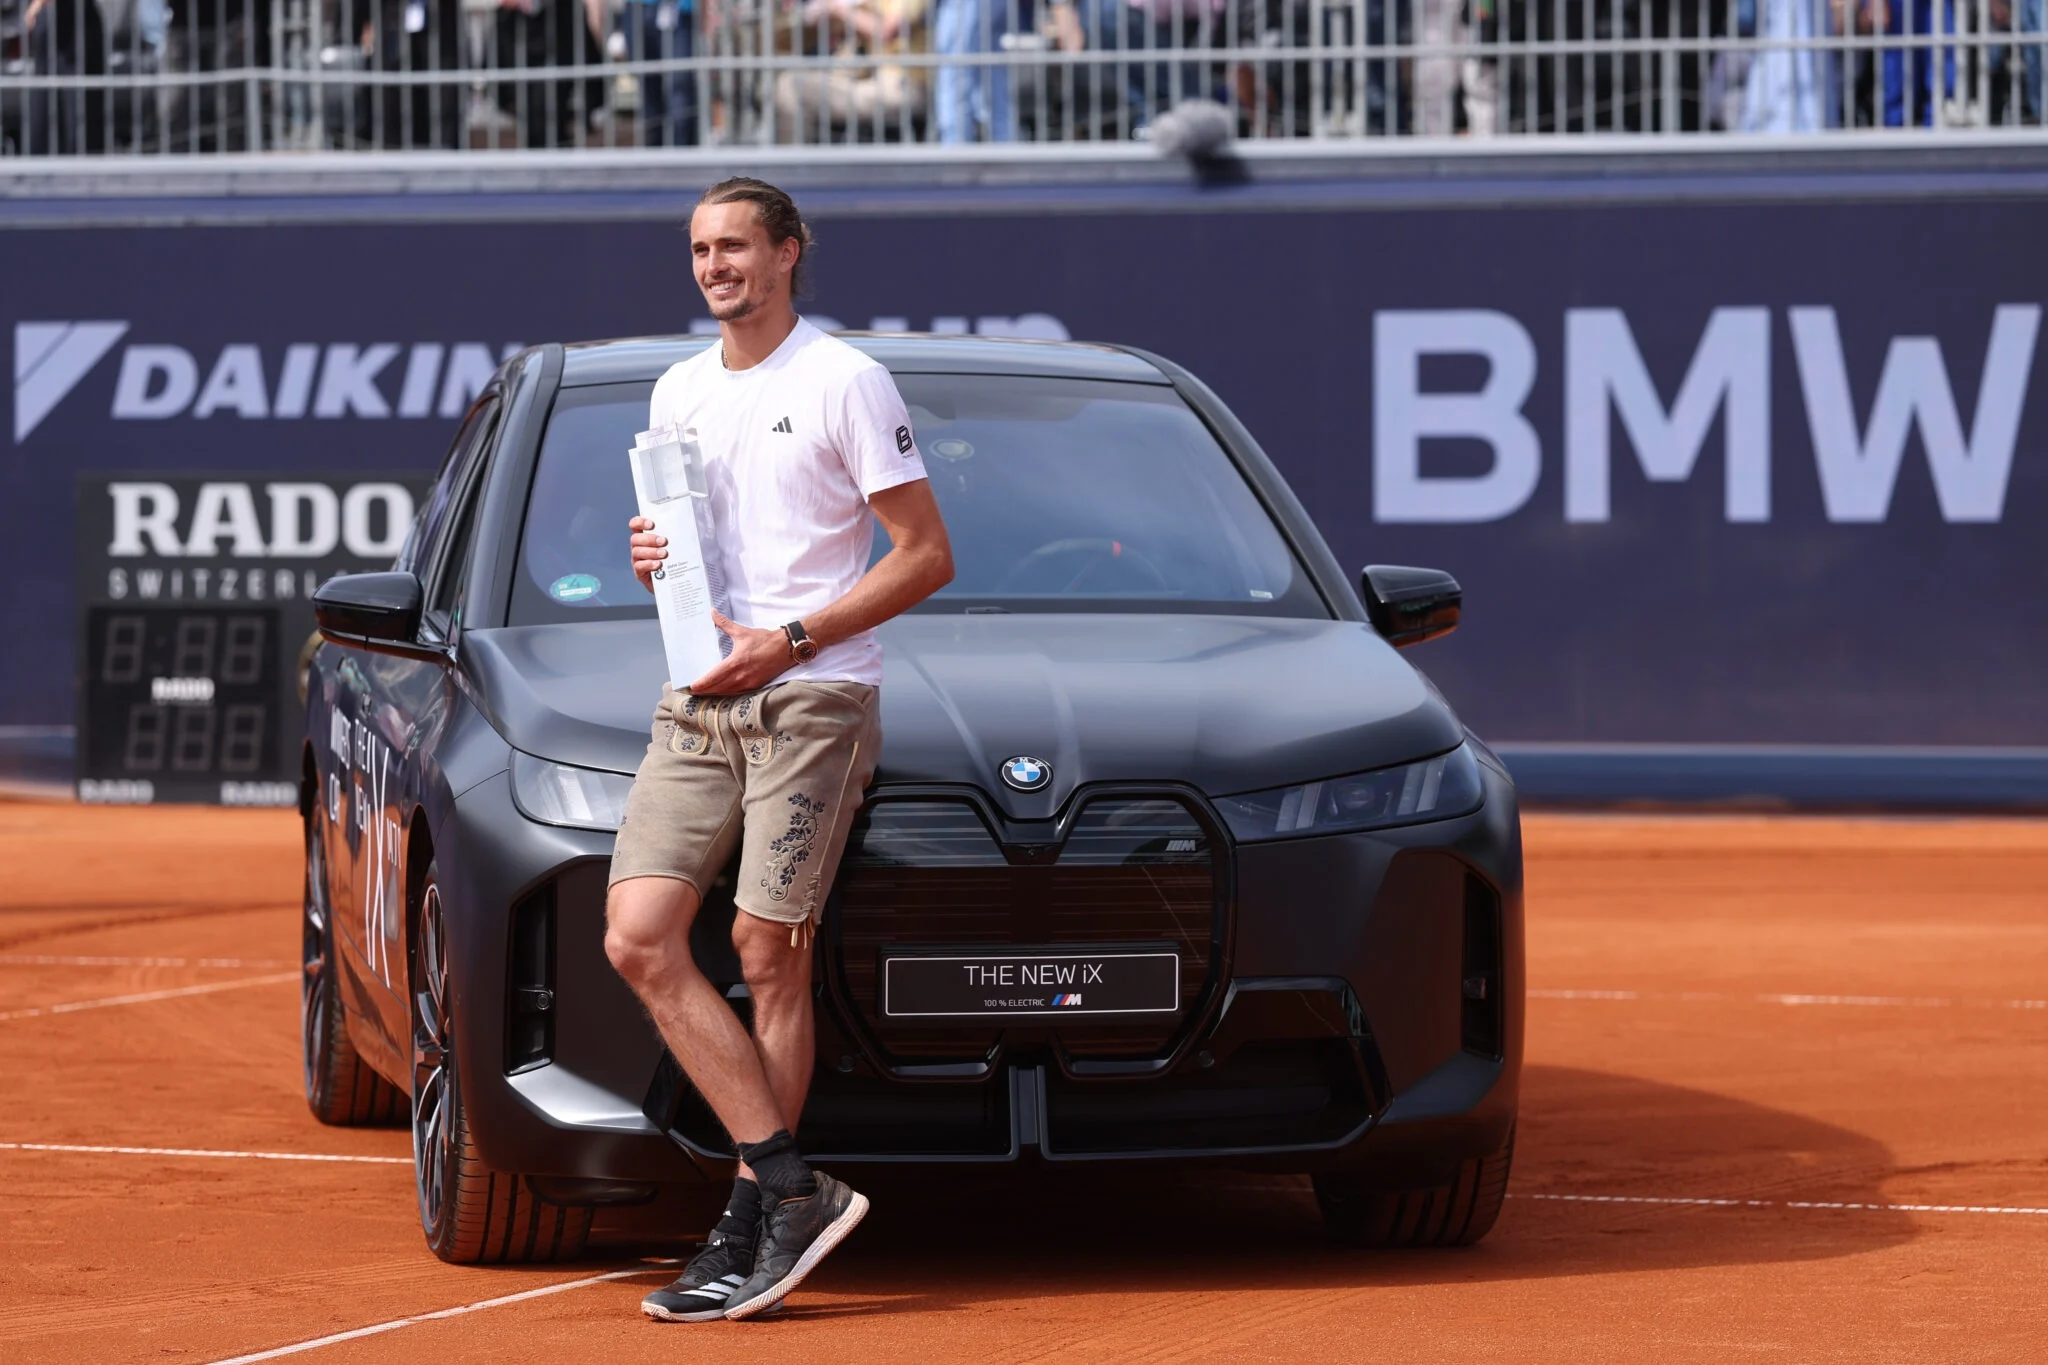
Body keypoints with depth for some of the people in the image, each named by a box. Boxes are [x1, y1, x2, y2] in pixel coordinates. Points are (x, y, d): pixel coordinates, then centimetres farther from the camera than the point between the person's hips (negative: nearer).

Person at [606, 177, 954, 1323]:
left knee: (769, 955, -7)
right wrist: (653, 562, 5)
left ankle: (751, 1228, 0)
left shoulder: (846, 382, -2)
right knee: (640, 938, -9)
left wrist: (788, 642, -13)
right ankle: (795, 1191, -9)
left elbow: (927, 556, -5)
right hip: (697, 703, 6)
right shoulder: (678, 394, 18)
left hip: (811, 701, -6)